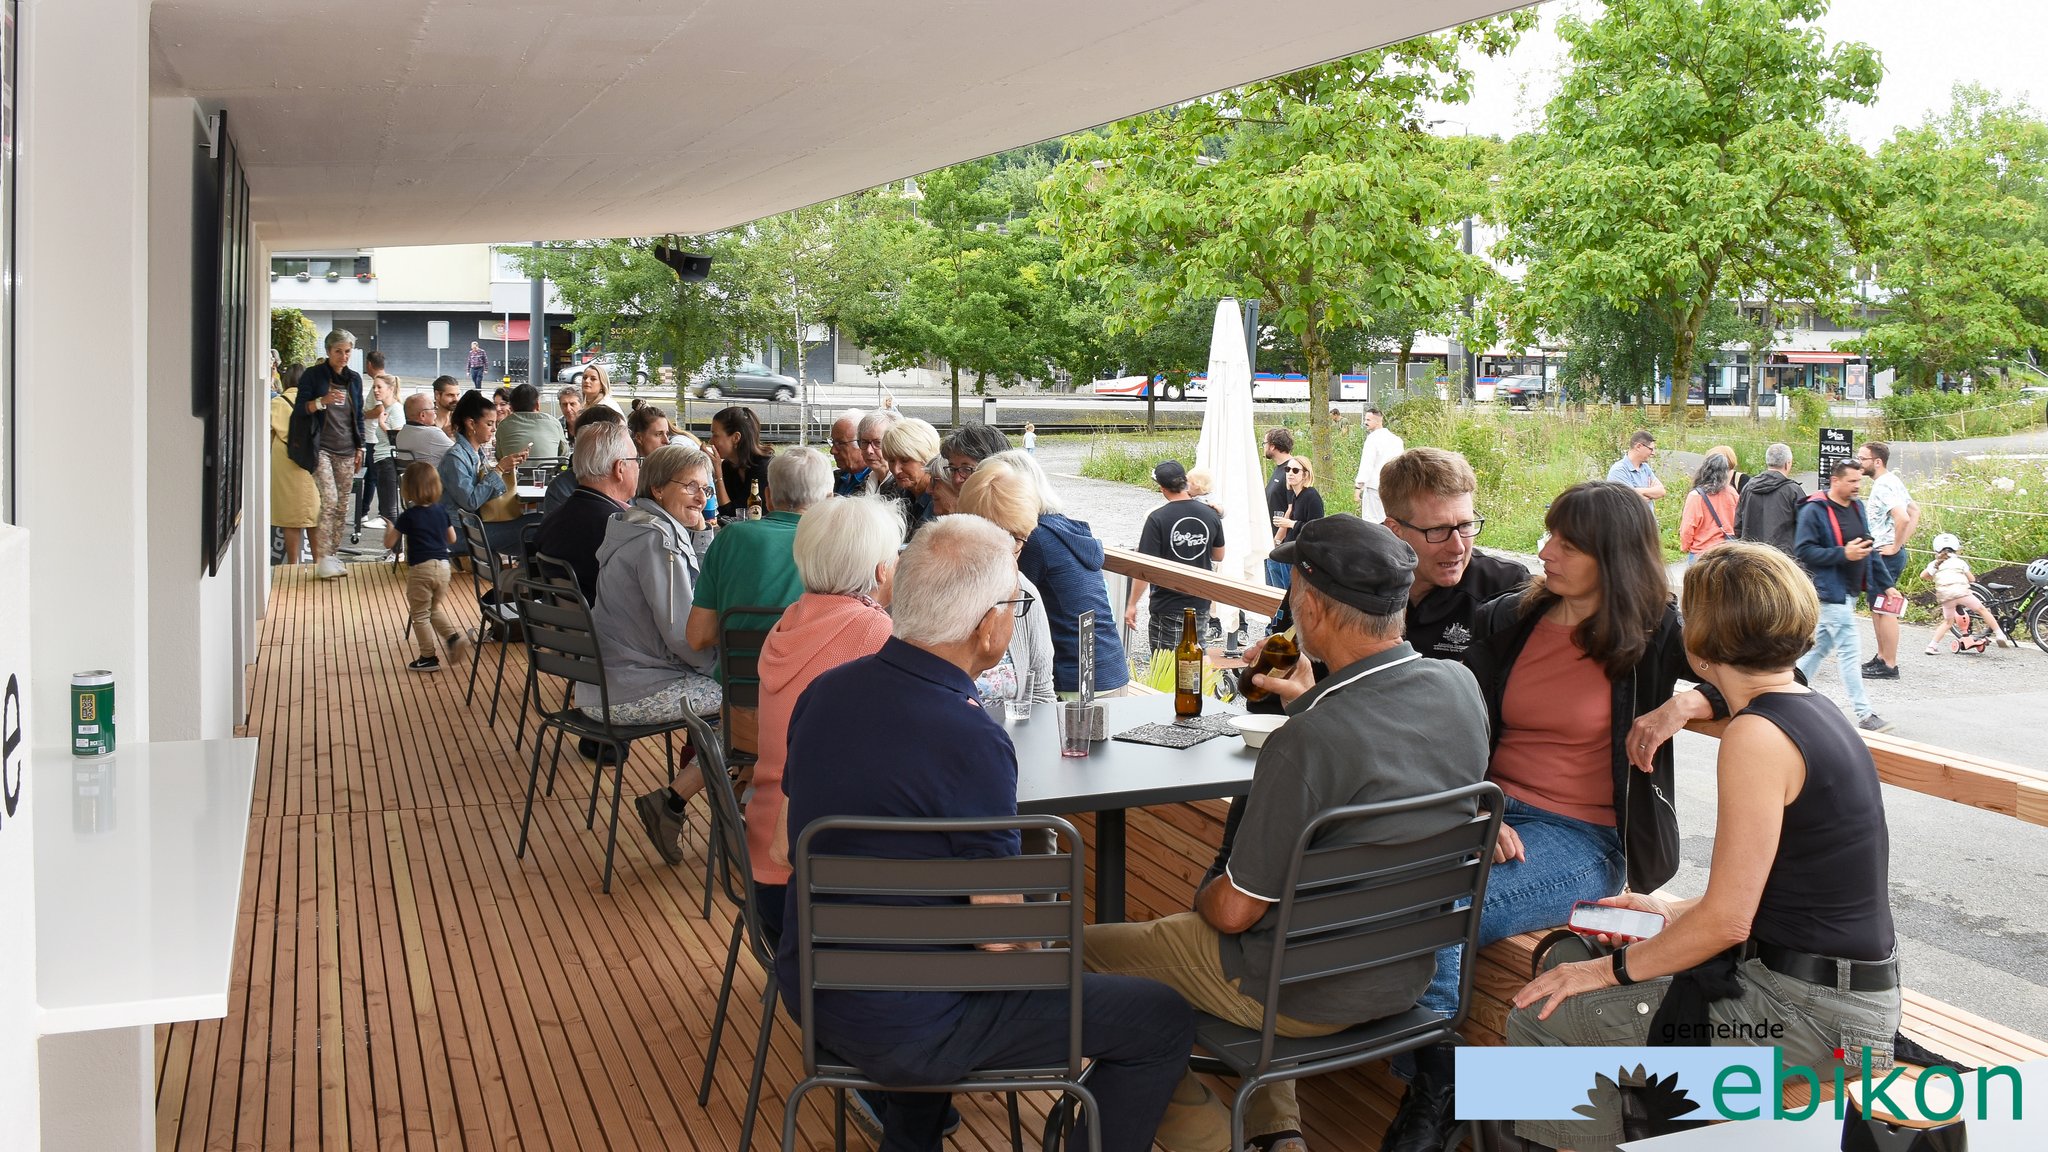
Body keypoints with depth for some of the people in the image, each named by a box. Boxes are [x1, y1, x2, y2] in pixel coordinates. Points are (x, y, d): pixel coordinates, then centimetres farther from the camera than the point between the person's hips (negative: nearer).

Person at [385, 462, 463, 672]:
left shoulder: (408, 516, -11)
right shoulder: (442, 510, 3)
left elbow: (389, 543, -5)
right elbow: (452, 539, 13)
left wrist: (389, 527, 13)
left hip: (420, 569, -5)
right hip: (443, 566, 5)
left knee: (420, 615, 8)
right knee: (436, 608, 24)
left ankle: (429, 657, 10)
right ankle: (454, 635, 3)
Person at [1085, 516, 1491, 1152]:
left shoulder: (1309, 741, -31)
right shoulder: (1460, 688, -9)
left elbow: (1234, 911, -21)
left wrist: (1204, 897, 0)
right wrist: (1312, 696, 12)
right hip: (1407, 975, 7)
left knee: (1088, 954, 11)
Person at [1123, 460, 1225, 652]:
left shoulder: (1157, 518, -15)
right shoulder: (1211, 515, 0)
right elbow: (1219, 556, 14)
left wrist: (1132, 604, -9)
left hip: (1168, 606, -5)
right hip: (1201, 603, 5)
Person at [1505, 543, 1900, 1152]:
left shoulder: (1757, 736, -20)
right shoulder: (1811, 710, 9)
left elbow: (1726, 922, -20)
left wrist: (1610, 969, -9)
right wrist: (1675, 911, 16)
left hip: (1813, 1017, -10)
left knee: (1543, 1017, -7)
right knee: (1574, 954, 19)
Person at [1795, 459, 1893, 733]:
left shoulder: (1857, 507, 12)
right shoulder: (1814, 511, -14)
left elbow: (1866, 547, 21)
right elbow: (1803, 551, -18)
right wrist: (1843, 554, -24)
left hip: (1848, 592, 8)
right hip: (1831, 592, -8)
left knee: (1821, 646, 15)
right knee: (1850, 651, -9)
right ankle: (1865, 715, -7)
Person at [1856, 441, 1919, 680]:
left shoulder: (1883, 485, -17)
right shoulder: (1891, 481, 15)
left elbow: (1903, 518, -30)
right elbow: (1915, 512, 21)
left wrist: (1895, 547, -20)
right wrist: (1902, 542, 12)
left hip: (1884, 555, -11)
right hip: (1882, 554, 11)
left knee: (1885, 609, -7)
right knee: (1876, 607, 18)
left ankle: (1889, 666, -4)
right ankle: (1881, 658, 25)